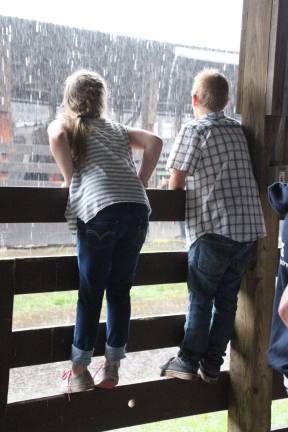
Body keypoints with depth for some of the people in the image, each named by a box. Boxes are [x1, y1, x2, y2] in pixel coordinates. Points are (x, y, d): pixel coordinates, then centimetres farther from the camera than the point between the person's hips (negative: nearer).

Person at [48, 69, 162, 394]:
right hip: (137, 211, 4)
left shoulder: (63, 124, 17)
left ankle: (79, 373, 15)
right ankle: (111, 367, 21)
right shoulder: (118, 129, 27)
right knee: (119, 291, 12)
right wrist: (139, 186, 15)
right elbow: (154, 142, 14)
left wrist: (70, 180, 3)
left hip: (100, 212, -4)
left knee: (90, 295, 5)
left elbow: (56, 137, -6)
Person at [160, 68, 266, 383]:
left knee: (200, 299, 6)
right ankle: (212, 366, 19)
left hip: (214, 228, -6)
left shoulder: (193, 130, -4)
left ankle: (188, 363, 14)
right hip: (249, 226, 6)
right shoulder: (238, 130, 15)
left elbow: (176, 182, -5)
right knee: (227, 299, 11)